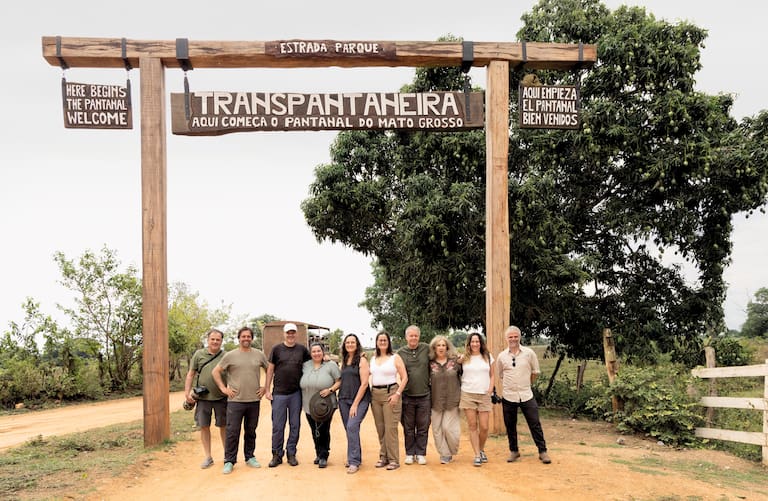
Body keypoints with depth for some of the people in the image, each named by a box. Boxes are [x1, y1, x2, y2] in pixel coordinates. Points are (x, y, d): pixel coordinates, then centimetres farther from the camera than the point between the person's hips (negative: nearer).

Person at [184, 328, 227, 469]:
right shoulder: (199, 354, 3)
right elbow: (190, 374, 6)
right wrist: (187, 393, 0)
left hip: (221, 397, -1)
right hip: (203, 398, 1)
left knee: (223, 426, 7)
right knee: (204, 426, 5)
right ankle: (208, 457, 17)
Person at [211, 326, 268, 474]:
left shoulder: (259, 355, 6)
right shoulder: (230, 355, 0)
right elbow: (215, 372, 5)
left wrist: (265, 387, 8)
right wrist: (223, 388, -1)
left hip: (254, 400, 2)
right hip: (235, 400, -2)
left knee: (251, 431, 12)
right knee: (232, 432, -3)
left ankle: (250, 457, 24)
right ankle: (229, 461, 5)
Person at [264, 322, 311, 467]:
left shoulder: (302, 349, 6)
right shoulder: (277, 349, 2)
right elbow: (270, 370, 4)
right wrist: (267, 390, 0)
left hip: (296, 393, 1)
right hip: (279, 394, -1)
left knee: (295, 425, 6)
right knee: (278, 426, 2)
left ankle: (291, 454, 16)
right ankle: (277, 455, 11)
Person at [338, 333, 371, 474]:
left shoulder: (362, 360, -5)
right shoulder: (344, 361, 13)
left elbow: (364, 383, -10)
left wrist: (355, 404, -13)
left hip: (360, 399, -6)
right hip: (343, 399, 6)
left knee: (352, 426, -18)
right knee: (349, 429, 7)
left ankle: (354, 462, -13)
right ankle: (355, 457, 21)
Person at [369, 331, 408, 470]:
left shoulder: (395, 358, 0)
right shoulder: (373, 359, 14)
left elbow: (404, 377, -4)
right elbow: (368, 375, 20)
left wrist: (397, 394, -12)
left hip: (390, 393, -5)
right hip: (375, 394, 5)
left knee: (390, 427, -8)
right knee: (380, 428, 7)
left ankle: (393, 459, -4)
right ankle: (383, 457, 16)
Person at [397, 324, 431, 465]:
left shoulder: (426, 349, 2)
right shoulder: (400, 353, 2)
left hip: (424, 395, 0)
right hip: (407, 395, 0)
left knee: (423, 427, 6)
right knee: (408, 427, 8)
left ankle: (421, 453, 16)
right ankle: (409, 453, 18)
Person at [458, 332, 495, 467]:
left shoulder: (488, 357, 10)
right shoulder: (464, 358, 5)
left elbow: (492, 375, 15)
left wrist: (490, 388, 2)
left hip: (484, 395, 1)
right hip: (468, 395, -1)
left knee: (484, 427, -3)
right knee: (472, 426, -2)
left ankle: (482, 450, 23)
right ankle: (477, 455, 4)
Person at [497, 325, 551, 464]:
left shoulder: (529, 353, -2)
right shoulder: (502, 356, 2)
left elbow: (535, 372, 8)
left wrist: (525, 384, 10)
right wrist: (510, 385, 10)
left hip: (526, 395, -1)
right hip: (508, 396, 1)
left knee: (535, 424, 0)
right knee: (510, 426, 8)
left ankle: (542, 451, 9)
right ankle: (514, 451, 22)